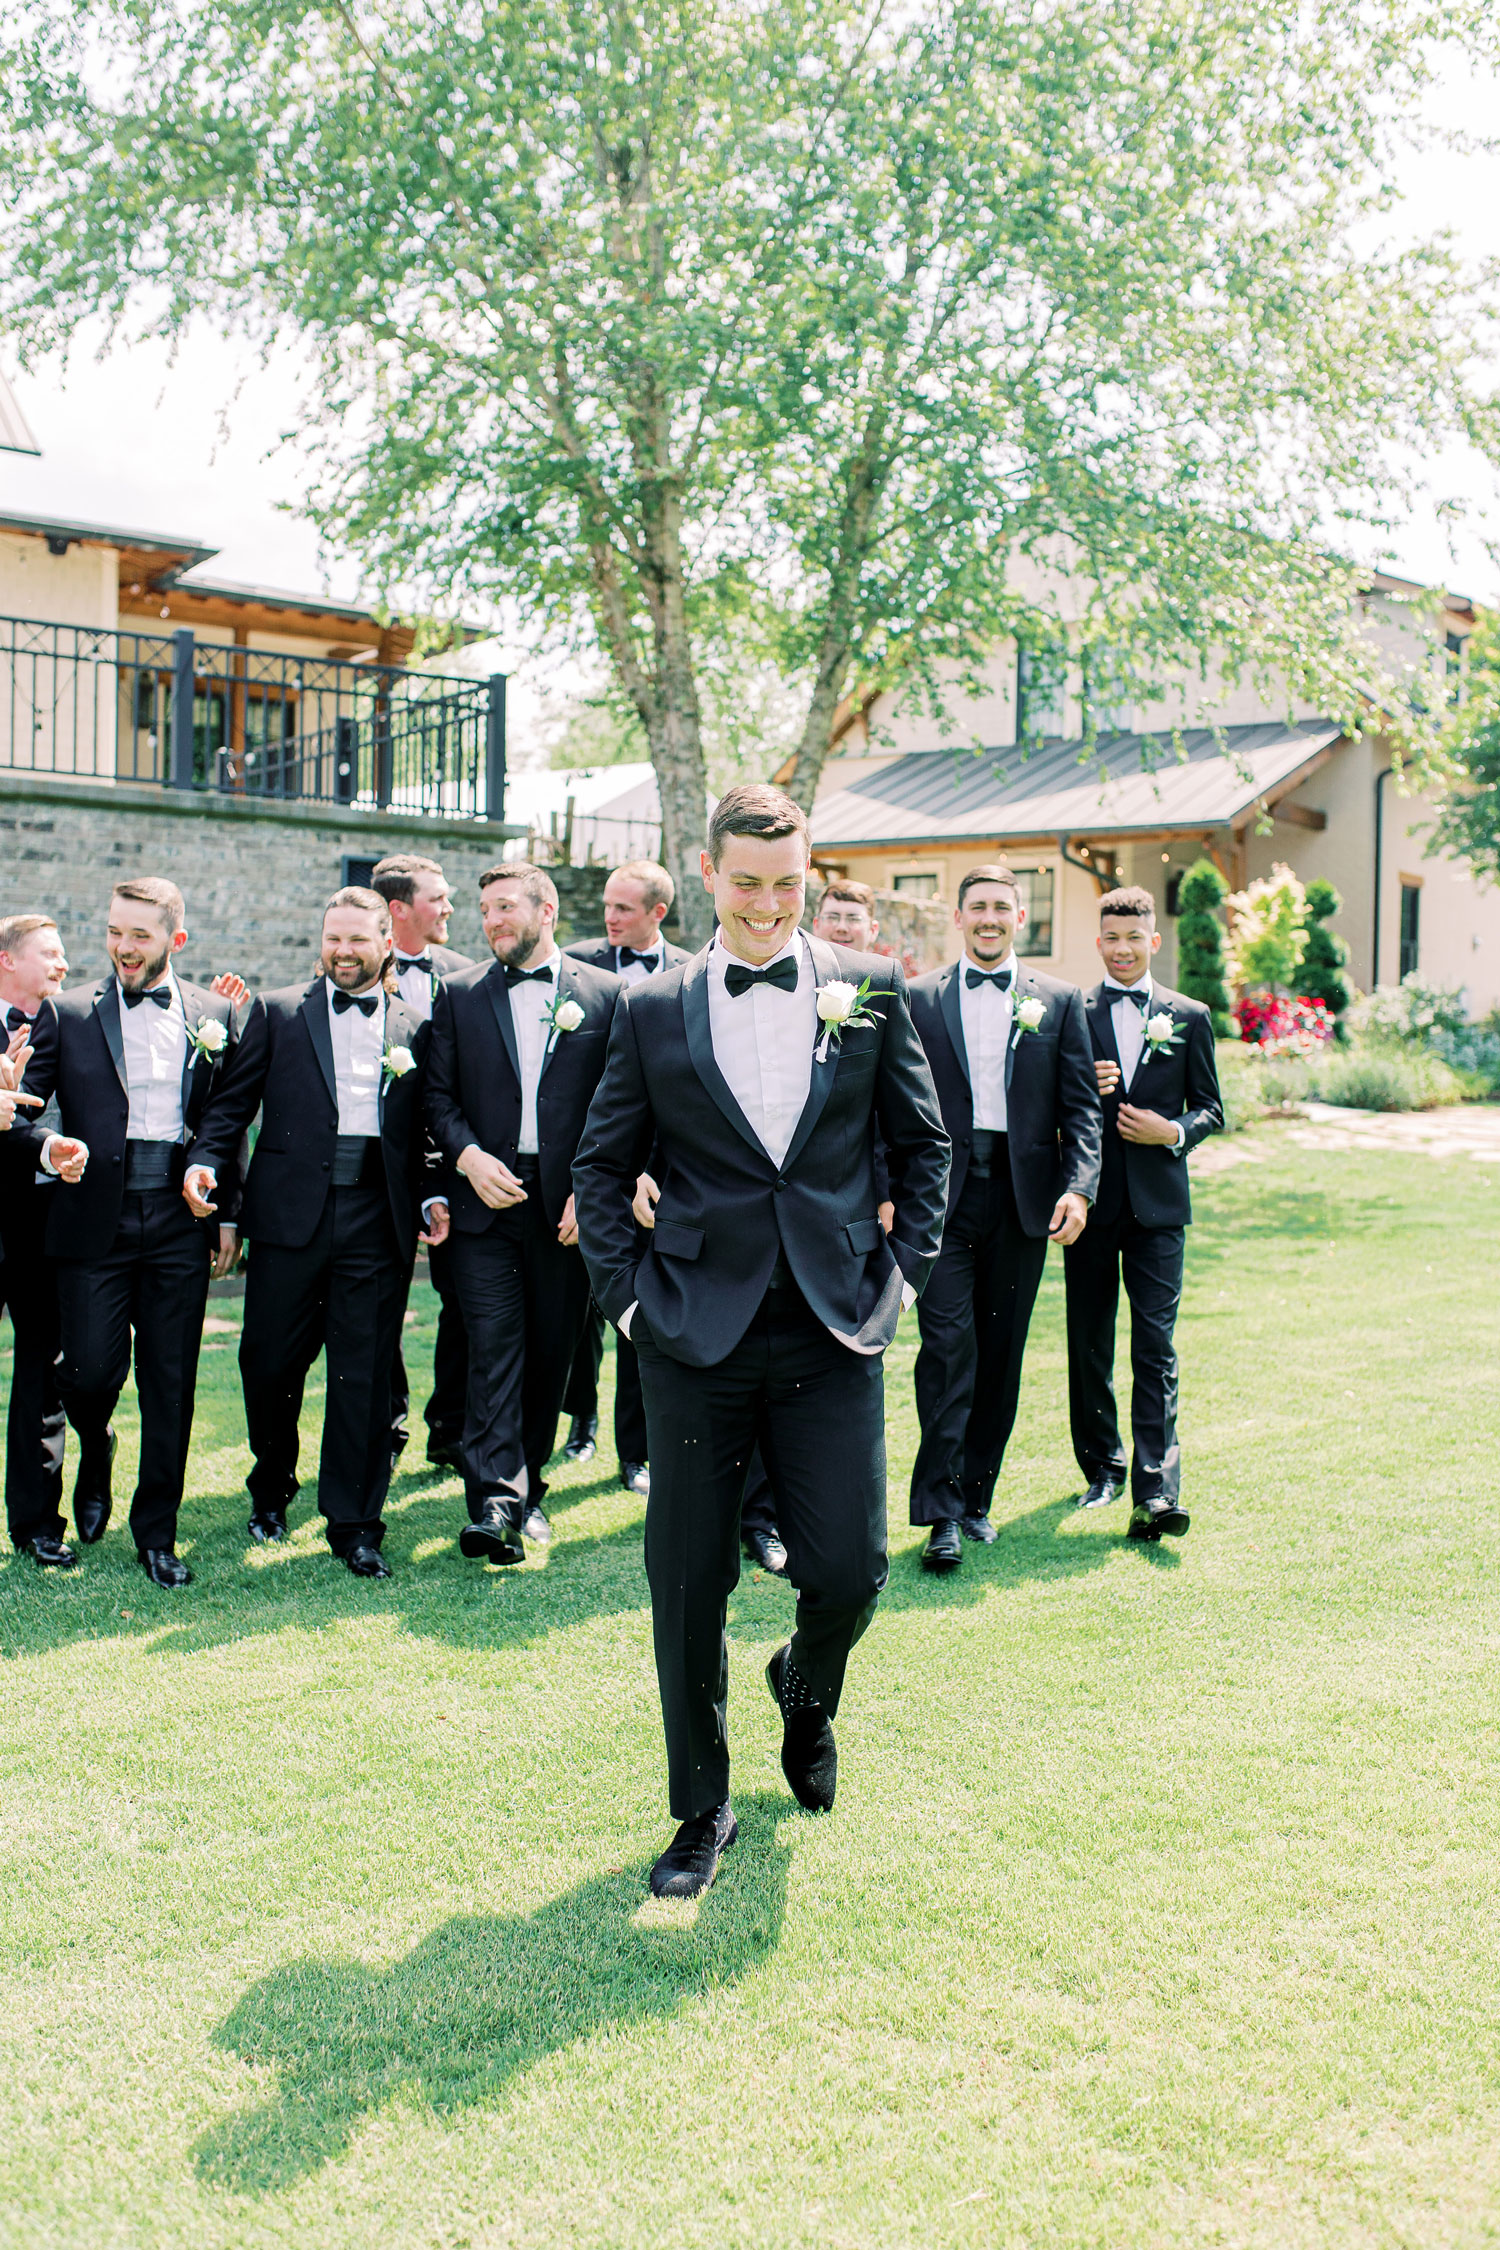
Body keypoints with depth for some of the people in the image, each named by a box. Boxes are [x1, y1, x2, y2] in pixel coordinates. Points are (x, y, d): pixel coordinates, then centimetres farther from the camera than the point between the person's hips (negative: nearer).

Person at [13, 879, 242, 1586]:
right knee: (90, 1369, -3)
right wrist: (49, 1148, -20)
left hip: (181, 1217, 1)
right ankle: (94, 1455, 33)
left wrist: (228, 1214, 6)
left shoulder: (215, 1014, 8)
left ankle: (157, 1534, 17)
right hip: (94, 1217, -1)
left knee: (171, 1383, 4)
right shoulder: (65, 1013, 4)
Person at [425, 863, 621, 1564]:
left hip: (569, 1205, 0)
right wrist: (468, 1156, -11)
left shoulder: (605, 994, 4)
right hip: (488, 1196, 0)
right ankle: (495, 1500, -13)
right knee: (493, 1345, -9)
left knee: (551, 1350, 9)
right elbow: (439, 1093, 7)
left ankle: (527, 1485, 24)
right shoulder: (460, 993, 8)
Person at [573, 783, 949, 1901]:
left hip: (833, 1334, 0)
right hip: (697, 1338, 0)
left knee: (849, 1573, -2)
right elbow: (602, 1166, 11)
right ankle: (702, 1810, 25)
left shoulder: (871, 989, 4)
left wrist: (905, 1267, 4)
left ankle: (806, 1691, 35)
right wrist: (627, 1291, 2)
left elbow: (924, 1142, 11)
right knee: (687, 1586, 5)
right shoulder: (652, 1010, 4)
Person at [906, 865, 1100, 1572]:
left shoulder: (1059, 1001, 9)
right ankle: (942, 1511, -5)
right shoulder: (920, 998, 6)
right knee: (948, 1345, -9)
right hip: (943, 1194, -2)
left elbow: (1081, 1107, 5)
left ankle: (976, 1494, 20)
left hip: (1022, 1195, 2)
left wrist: (1078, 1188, -9)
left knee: (1002, 1352, 8)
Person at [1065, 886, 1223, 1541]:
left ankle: (1156, 1492, -9)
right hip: (1090, 1199, 1)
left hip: (1157, 1203, 0)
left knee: (1156, 1348, -7)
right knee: (1089, 1345, 8)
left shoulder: (1189, 1017, 8)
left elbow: (1210, 1108, 11)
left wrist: (1175, 1132, -9)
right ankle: (1102, 1468, 24)